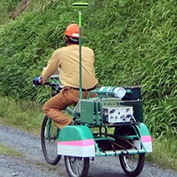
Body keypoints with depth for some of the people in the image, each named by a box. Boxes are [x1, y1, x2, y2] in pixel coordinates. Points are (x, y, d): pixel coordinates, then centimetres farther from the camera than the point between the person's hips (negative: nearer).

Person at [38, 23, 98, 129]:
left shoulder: (60, 52, 5)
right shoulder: (89, 51, 15)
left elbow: (49, 70, 19)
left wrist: (42, 80, 39)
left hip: (73, 92, -5)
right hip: (91, 92, 5)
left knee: (48, 108, 10)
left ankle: (69, 124, -12)